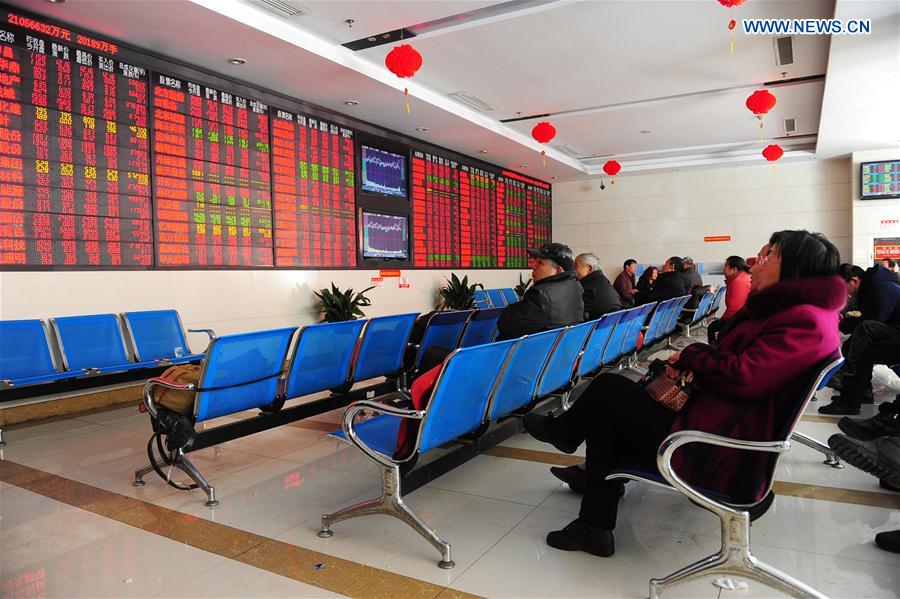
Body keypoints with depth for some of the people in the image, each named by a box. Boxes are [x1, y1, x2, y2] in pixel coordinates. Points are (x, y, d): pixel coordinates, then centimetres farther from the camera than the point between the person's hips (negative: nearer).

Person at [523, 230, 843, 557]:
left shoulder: (805, 321, -17)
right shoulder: (782, 311, 16)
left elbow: (741, 377, -25)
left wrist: (692, 355, -7)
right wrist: (692, 363, -2)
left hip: (721, 454, -10)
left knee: (607, 387, -3)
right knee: (602, 417, 6)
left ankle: (563, 430, 29)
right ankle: (595, 527, 10)